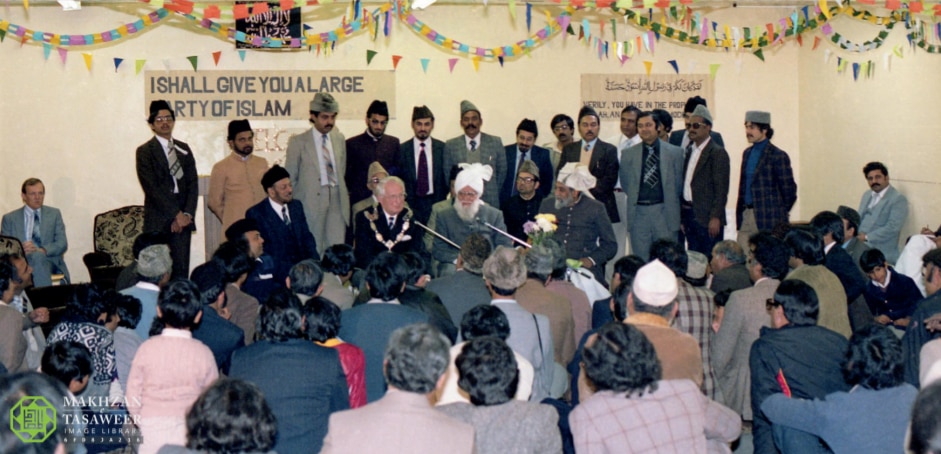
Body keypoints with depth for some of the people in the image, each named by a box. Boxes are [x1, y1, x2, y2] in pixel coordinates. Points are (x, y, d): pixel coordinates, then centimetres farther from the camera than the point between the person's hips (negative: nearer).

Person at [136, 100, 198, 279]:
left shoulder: (184, 149, 15)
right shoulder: (145, 151, 0)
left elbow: (193, 184, 10)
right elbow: (152, 188, -8)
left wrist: (187, 214, -4)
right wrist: (176, 215, -11)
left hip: (183, 218, 4)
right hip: (158, 220, -4)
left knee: (182, 269, 2)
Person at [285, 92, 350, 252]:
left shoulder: (339, 139, 13)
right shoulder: (298, 142, 0)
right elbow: (290, 179, 2)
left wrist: (343, 195, 12)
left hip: (337, 202, 4)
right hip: (312, 202, -4)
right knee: (313, 251, -3)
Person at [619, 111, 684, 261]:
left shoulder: (675, 153, 3)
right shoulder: (628, 155, 8)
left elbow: (679, 183, 9)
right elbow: (625, 182, 13)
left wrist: (671, 203, 11)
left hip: (665, 214, -1)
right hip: (639, 213, 1)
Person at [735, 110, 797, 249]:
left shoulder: (777, 156, -8)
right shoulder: (748, 153, 15)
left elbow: (789, 190, -5)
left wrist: (779, 214, 2)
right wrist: (740, 213, 13)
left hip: (768, 220, -7)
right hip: (746, 216, 7)